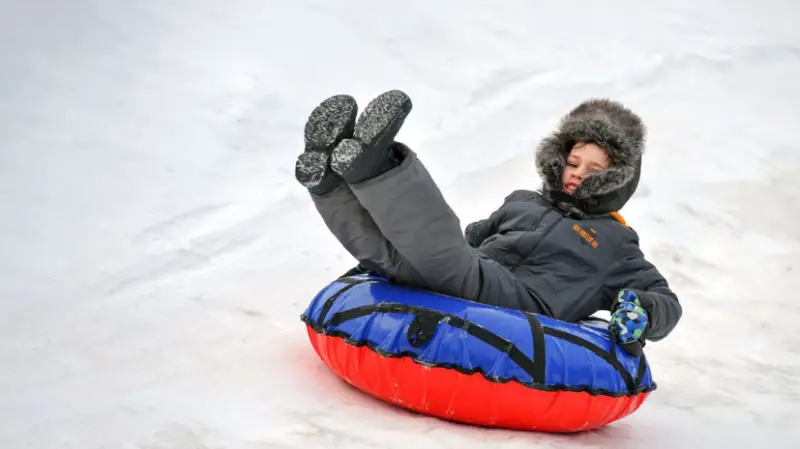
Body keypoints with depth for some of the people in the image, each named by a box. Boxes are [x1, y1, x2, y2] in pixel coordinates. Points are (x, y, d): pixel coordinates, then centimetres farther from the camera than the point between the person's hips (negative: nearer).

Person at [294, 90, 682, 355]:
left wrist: (640, 310, -11)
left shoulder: (615, 242, 20)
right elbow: (473, 238, 43)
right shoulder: (524, 202, 33)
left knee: (450, 262, -36)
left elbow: (667, 304, 13)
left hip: (524, 308, -6)